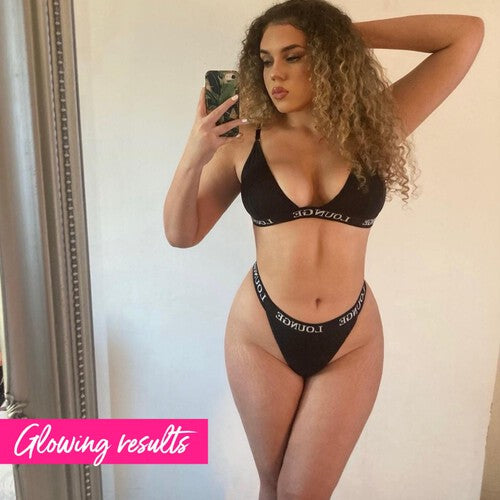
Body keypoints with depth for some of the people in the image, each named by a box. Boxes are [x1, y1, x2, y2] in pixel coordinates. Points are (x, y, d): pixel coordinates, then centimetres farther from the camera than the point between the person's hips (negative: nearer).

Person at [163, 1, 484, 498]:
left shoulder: (373, 128, -4)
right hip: (261, 336, 1)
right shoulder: (245, 141, -5)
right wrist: (193, 158, -17)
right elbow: (181, 234, -1)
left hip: (351, 342, 0)